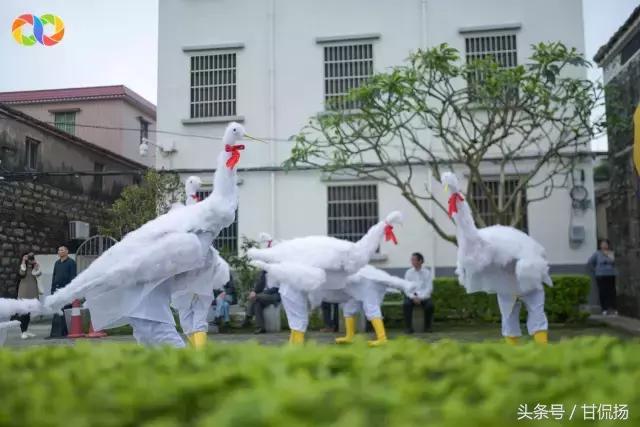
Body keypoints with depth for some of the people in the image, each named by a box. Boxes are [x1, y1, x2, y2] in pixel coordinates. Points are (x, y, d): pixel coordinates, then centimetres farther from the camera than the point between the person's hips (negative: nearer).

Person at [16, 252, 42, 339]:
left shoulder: (35, 267, 8)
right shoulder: (22, 266, 2)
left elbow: (37, 274, -9)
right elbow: (22, 273, -19)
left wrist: (35, 265, -12)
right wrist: (24, 262, -18)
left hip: (33, 292, 4)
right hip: (24, 292, -4)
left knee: (29, 311, 9)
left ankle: (26, 330, 17)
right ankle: (23, 332, -6)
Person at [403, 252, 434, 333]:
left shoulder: (427, 272, 1)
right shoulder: (408, 272, 4)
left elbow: (429, 288, -4)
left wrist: (420, 297, -17)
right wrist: (413, 297, -16)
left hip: (424, 297, -1)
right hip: (411, 296, 1)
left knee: (430, 305, -30)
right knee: (406, 304, -30)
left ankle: (427, 327, -9)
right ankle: (408, 327, -19)